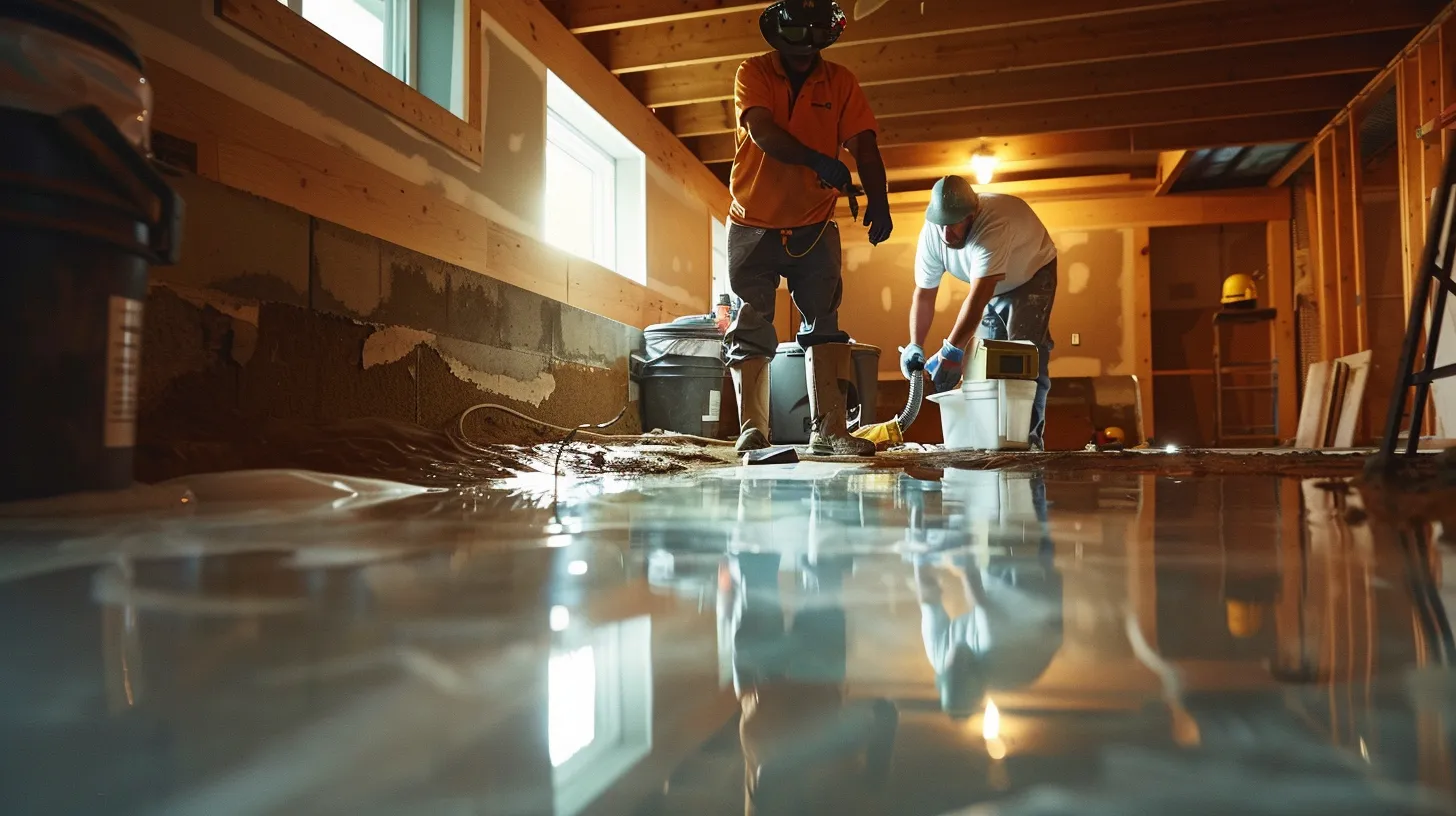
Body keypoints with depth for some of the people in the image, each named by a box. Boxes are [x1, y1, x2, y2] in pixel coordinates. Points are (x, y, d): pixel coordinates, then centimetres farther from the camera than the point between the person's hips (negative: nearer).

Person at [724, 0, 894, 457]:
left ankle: (829, 430, -1)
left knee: (824, 324, -2)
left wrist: (878, 201, -22)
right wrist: (819, 161, -32)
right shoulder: (754, 73, 0)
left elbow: (864, 147, -5)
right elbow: (762, 132, -18)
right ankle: (752, 429, 0)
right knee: (751, 327, -2)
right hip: (753, 226, -1)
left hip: (814, 228, 2)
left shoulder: (840, 82, 5)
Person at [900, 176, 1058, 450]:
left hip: (1032, 274, -6)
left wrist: (950, 351, -52)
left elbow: (978, 298, -47)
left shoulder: (993, 222, -43)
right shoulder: (931, 234, -23)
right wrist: (915, 346, -26)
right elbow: (924, 294, -16)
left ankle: (1029, 436, -16)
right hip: (993, 286, 6)